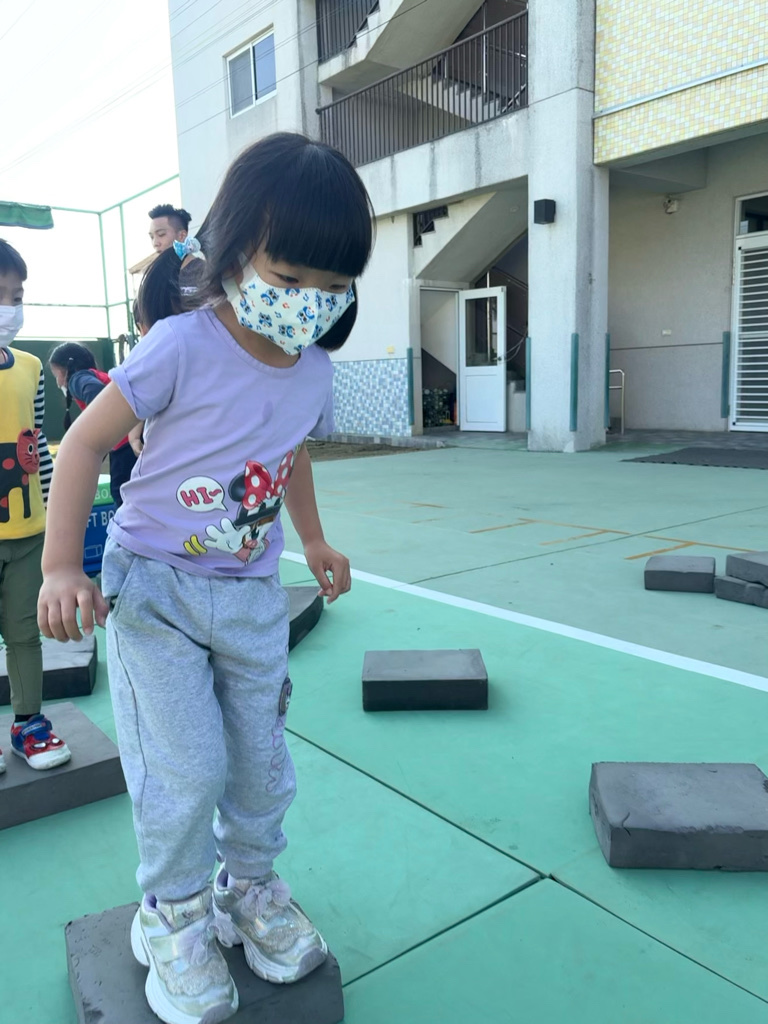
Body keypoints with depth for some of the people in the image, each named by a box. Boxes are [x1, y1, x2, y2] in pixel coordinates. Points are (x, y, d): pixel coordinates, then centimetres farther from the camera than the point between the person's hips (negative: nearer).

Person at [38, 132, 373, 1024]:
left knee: (262, 762, 12)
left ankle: (252, 885, 40)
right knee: (185, 771, -5)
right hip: (155, 588, -5)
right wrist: (61, 567, -17)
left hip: (252, 596, 5)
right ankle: (173, 917, 24)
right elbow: (84, 443, -13)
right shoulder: (184, 348, -18)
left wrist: (313, 539, 27)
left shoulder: (315, 372, 0)